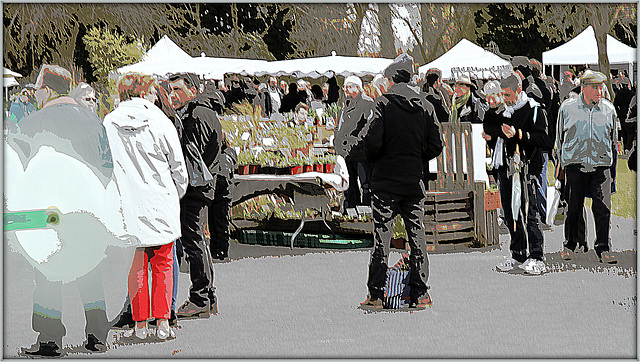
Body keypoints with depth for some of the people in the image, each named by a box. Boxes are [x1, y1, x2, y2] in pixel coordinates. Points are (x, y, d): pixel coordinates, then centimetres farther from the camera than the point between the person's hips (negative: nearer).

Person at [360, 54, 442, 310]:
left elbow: (373, 142, -17)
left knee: (381, 236, 0)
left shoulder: (384, 103, -10)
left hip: (385, 180, -4)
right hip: (415, 182, 4)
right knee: (416, 234, 9)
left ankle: (376, 295, 2)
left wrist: (373, 160, 4)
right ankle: (420, 294, 10)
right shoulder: (425, 106, 3)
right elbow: (436, 146, 1)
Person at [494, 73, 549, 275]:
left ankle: (536, 258, -5)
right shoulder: (505, 111, 17)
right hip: (506, 169, 7)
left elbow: (542, 138, -16)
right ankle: (518, 256, 18)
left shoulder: (535, 110, -5)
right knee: (511, 215, 9)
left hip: (527, 169, -7)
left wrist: (517, 134, -24)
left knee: (530, 214, -8)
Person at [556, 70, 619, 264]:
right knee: (573, 207, 3)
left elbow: (614, 139, 17)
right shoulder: (567, 108, 3)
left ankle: (603, 249, 0)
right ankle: (570, 246, 18)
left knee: (603, 208, -7)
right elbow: (560, 138, 12)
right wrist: (561, 164, 13)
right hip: (575, 163, -1)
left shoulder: (609, 109, 7)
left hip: (601, 164, 1)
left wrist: (614, 164, 15)